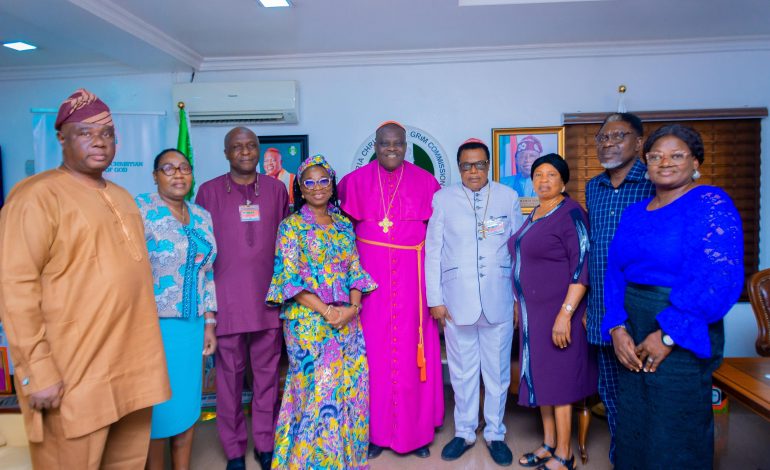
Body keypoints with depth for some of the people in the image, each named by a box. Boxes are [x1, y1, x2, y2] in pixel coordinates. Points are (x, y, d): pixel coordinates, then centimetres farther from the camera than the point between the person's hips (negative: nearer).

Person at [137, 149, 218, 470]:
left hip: (193, 324, 5)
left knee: (187, 402, 13)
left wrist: (209, 323, 9)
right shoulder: (140, 209, -7)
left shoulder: (202, 217, 10)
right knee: (157, 407, 5)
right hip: (154, 324, -5)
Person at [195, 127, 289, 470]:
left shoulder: (276, 189, 8)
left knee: (267, 371, 9)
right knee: (230, 373, 7)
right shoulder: (209, 191, 3)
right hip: (226, 298, -1)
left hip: (268, 297, 2)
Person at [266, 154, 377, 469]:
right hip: (308, 321, -4)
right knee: (318, 390, -1)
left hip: (347, 319, 5)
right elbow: (290, 277, -9)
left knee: (351, 387, 8)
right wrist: (326, 310, -16)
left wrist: (352, 307, -8)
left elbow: (355, 270, 9)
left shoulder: (344, 224, 10)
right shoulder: (291, 225, -3)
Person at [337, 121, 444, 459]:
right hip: (371, 278, 0)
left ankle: (417, 430, 19)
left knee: (412, 351, 4)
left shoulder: (424, 181, 4)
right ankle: (376, 430, 18)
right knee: (374, 350, 3)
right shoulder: (356, 181, 4)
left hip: (411, 277, 0)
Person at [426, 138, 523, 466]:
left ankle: (495, 434, 30)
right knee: (462, 372, 11)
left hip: (499, 300, 1)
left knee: (497, 371, 11)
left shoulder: (509, 198, 3)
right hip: (457, 301, 0)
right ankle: (465, 432, 30)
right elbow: (433, 251, 1)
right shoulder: (443, 199, 1)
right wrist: (435, 299, -2)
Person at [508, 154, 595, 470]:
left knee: (558, 379, 1)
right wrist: (520, 305, 18)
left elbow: (583, 268, -19)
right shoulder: (534, 215, 13)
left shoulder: (571, 214, -13)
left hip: (557, 312, -8)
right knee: (540, 378, 14)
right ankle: (549, 444, 29)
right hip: (533, 312, 8)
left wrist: (565, 314, -24)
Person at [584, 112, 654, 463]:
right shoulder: (592, 188, 10)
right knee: (609, 391, 16)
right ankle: (619, 457, 35)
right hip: (601, 312, 6)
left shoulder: (655, 184, -7)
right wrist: (587, 302, 13)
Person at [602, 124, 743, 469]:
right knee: (632, 428, 17)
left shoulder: (711, 204, -9)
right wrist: (617, 328, -7)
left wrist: (668, 334, -20)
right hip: (632, 339, 6)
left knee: (675, 436, 8)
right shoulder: (634, 213, 10)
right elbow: (615, 273, 7)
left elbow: (720, 278, -19)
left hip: (683, 340, -6)